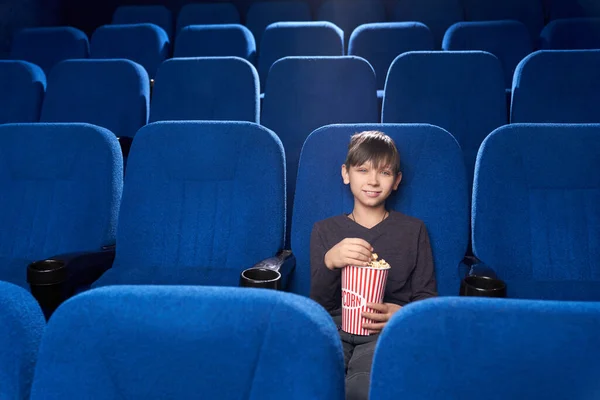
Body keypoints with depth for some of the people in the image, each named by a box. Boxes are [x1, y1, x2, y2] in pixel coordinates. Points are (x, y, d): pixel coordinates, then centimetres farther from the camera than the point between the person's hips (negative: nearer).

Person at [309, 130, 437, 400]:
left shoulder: (414, 230, 14)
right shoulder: (324, 230, 15)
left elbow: (427, 296, 11)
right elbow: (317, 303, 7)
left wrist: (402, 314, -14)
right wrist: (329, 262, -15)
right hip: (334, 325, 0)